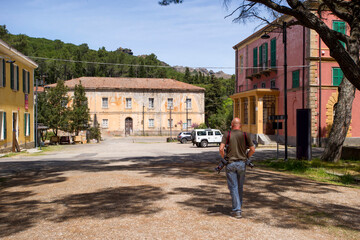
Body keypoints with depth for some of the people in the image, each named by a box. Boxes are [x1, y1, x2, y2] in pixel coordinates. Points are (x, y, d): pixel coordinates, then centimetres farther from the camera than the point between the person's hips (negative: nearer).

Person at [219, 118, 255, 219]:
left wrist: (224, 157, 4)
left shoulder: (227, 134, -4)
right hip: (242, 163, 2)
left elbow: (221, 149, -14)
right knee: (240, 187, 17)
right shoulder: (245, 135, 1)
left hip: (230, 164, -2)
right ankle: (238, 207, 30)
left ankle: (237, 211, 0)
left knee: (233, 187, 2)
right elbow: (253, 150, -1)